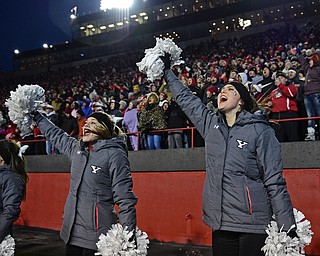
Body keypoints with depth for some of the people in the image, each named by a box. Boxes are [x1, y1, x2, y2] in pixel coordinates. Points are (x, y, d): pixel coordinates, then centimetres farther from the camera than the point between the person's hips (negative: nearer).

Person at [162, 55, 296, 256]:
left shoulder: (260, 131, -5)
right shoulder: (211, 125, 9)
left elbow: (275, 182, -8)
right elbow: (185, 98, 22)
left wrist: (288, 229, -10)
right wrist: (167, 71, 26)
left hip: (253, 225, -5)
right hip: (220, 224, 5)